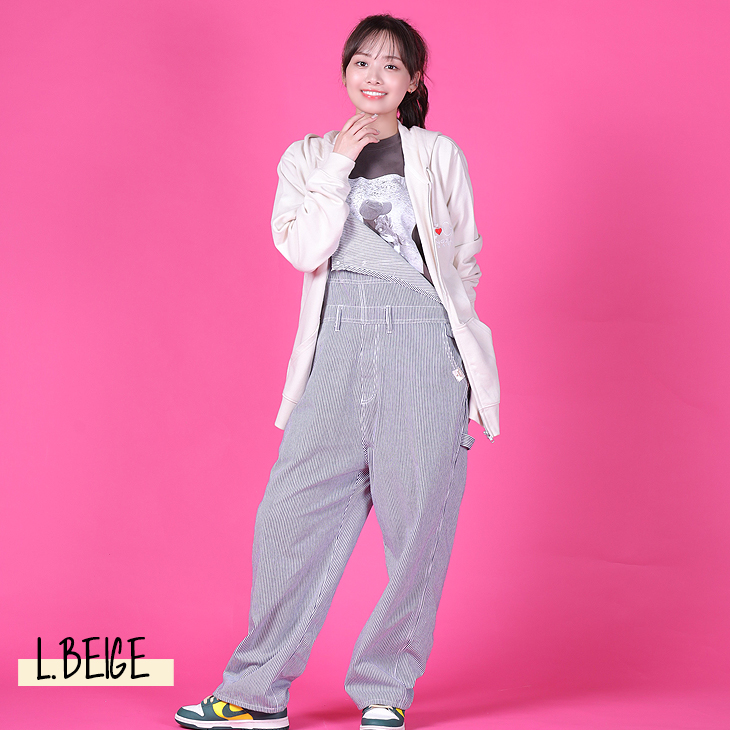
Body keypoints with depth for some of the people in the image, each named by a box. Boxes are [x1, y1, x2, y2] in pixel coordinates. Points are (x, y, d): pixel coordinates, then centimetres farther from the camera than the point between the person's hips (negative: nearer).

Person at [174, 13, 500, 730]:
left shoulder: (440, 156, 13)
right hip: (338, 344, 1)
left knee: (415, 518, -3)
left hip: (423, 340, -1)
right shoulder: (307, 158, 15)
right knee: (294, 512, -4)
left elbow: (466, 260, 18)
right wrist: (338, 165, -5)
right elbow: (302, 248, -1)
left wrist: (452, 333, 8)